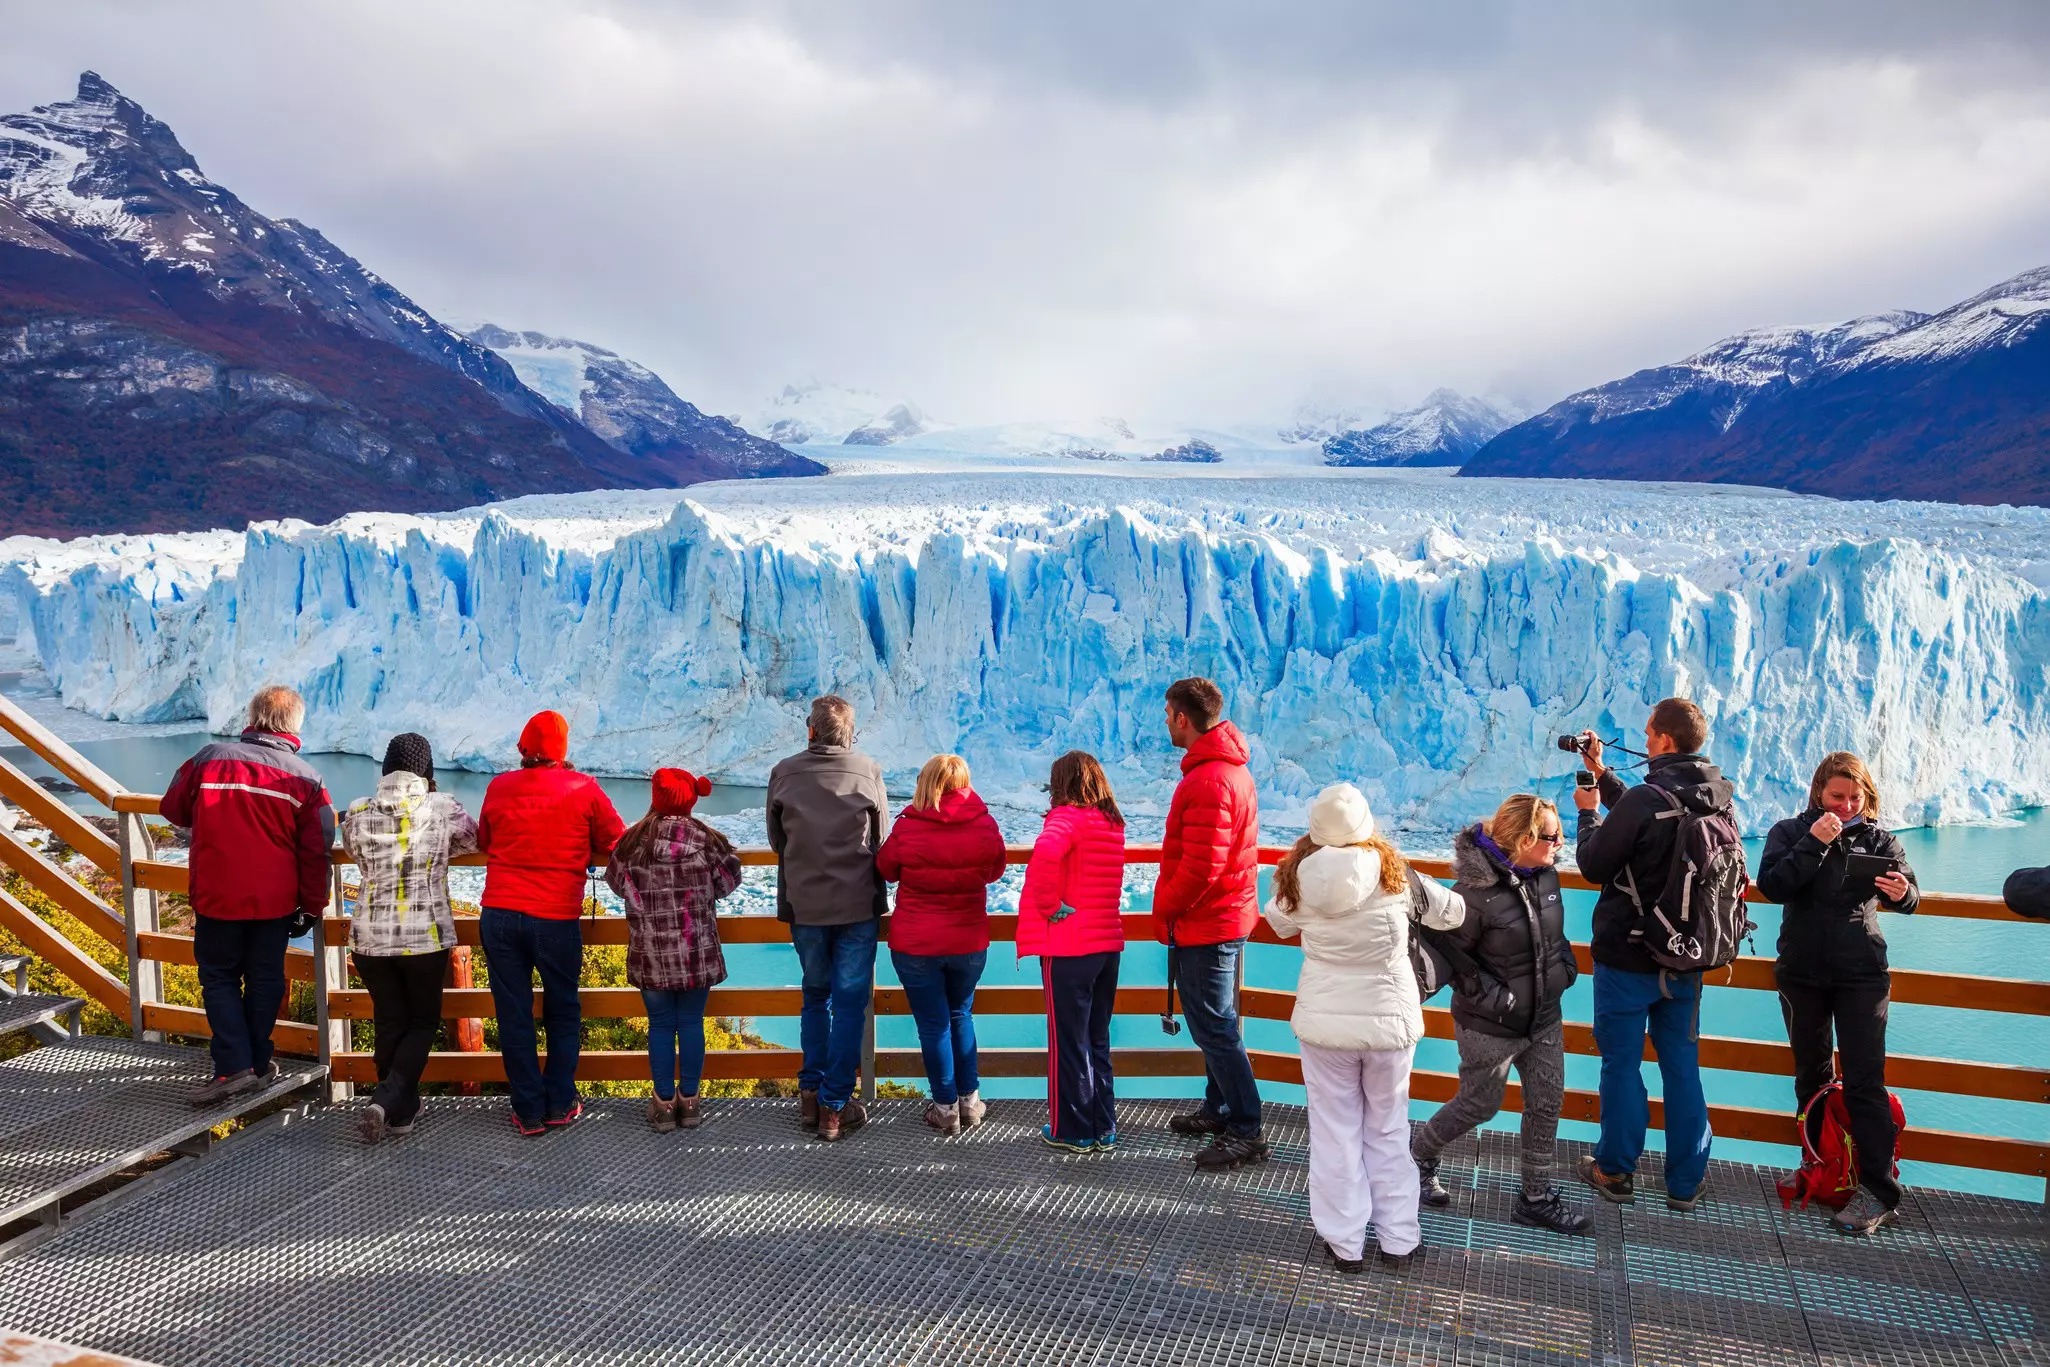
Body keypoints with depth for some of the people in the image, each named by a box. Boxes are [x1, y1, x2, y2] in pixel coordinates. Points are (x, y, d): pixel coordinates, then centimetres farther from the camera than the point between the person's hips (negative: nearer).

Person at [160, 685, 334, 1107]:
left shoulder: (208, 758, -5)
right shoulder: (305, 778, -5)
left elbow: (174, 809, 11)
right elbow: (316, 852, -5)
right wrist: (311, 908, 5)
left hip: (215, 896, 0)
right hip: (274, 901, 1)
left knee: (219, 978, 11)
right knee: (264, 979, 14)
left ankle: (233, 1066, 0)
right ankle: (258, 1063, 20)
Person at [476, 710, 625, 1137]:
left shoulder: (499, 787, 4)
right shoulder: (583, 788, -3)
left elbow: (484, 842, 17)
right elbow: (614, 842, 4)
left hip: (499, 916, 2)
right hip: (556, 919, -2)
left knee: (514, 1017, 8)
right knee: (563, 1013, 15)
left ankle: (529, 1112, 13)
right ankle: (560, 1105, 18)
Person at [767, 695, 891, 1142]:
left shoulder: (784, 773, -4)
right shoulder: (868, 770, -7)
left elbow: (776, 841, 8)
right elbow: (883, 841, 2)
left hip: (803, 907, 2)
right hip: (858, 908, -2)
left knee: (815, 996, 19)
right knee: (850, 1002, 6)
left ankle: (811, 1095, 22)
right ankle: (835, 1106, 7)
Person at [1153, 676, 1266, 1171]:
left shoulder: (1207, 781, -24)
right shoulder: (1233, 768, 10)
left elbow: (1200, 867, -27)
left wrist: (1163, 909, -12)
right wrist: (1172, 907, 16)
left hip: (1201, 926, -11)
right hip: (1230, 917, 11)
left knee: (1214, 1028, -3)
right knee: (1217, 1023, 20)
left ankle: (1245, 1131, 4)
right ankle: (1219, 1109, 33)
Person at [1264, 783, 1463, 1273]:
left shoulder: (1300, 878, -11)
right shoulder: (1395, 874, -13)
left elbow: (1279, 923, 9)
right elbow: (1452, 912, 3)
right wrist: (1418, 894, 24)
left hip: (1324, 1020, 0)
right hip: (1389, 1020, 0)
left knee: (1335, 1131, 12)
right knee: (1388, 1129, 16)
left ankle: (1344, 1243, 19)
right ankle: (1399, 1239, 25)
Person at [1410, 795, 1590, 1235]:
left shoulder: (1545, 874, -4)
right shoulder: (1477, 890, -27)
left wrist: (1565, 965, 4)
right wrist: (1489, 996, -19)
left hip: (1545, 1018, 7)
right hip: (1491, 1028, -7)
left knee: (1547, 1103, 13)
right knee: (1480, 1105, 9)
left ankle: (1536, 1198, 29)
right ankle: (1420, 1156, 34)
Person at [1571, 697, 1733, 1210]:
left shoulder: (1645, 799, -23)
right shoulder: (1717, 796, 0)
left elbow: (1594, 864, -13)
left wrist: (1588, 813, 3)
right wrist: (1601, 774, 21)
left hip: (1628, 956, -6)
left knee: (1621, 1062, 8)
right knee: (1682, 1064, 14)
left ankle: (1615, 1170, 20)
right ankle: (1685, 1182, 22)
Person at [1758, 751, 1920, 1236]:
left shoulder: (1878, 838, 1)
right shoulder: (1791, 833, -1)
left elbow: (1908, 895, -2)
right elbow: (1772, 886, -16)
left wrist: (1903, 893, -25)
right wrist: (1814, 843, -23)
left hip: (1862, 975, -1)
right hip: (1802, 972, 1)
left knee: (1864, 1081, -7)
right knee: (1811, 1074, 13)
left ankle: (1878, 1192, -4)